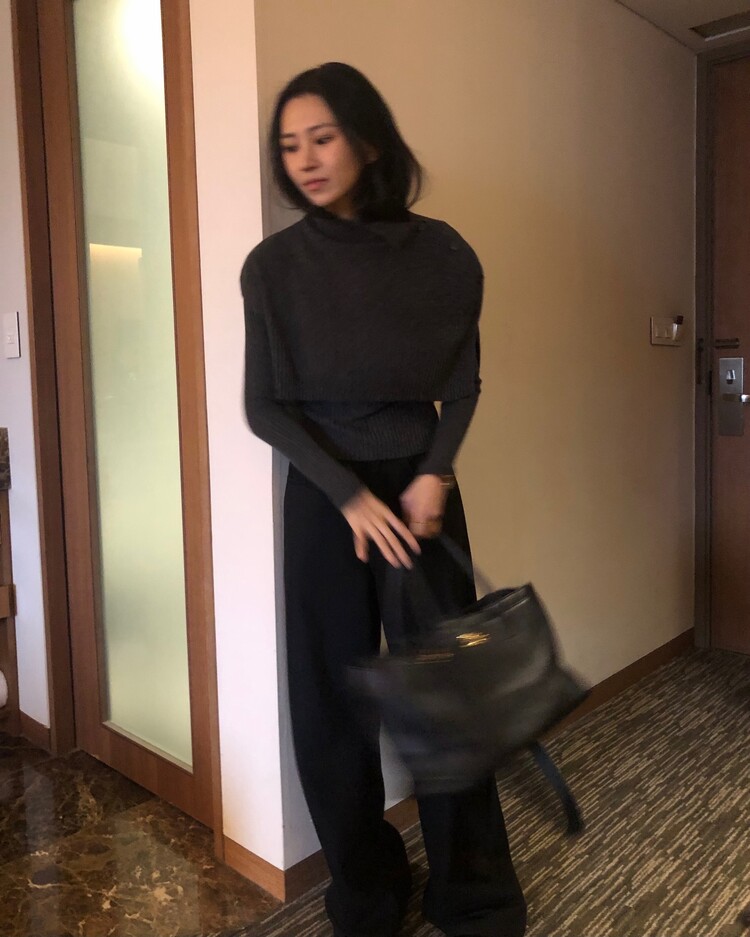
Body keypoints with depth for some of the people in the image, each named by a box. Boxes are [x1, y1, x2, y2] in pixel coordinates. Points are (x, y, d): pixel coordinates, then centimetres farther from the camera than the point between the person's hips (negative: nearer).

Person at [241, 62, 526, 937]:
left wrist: (433, 475, -10)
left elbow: (462, 386, 5)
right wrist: (350, 494, -12)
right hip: (322, 496, 0)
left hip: (422, 486, 1)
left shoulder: (440, 253, -1)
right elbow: (265, 407, -3)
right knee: (333, 697, 4)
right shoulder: (275, 264, -3)